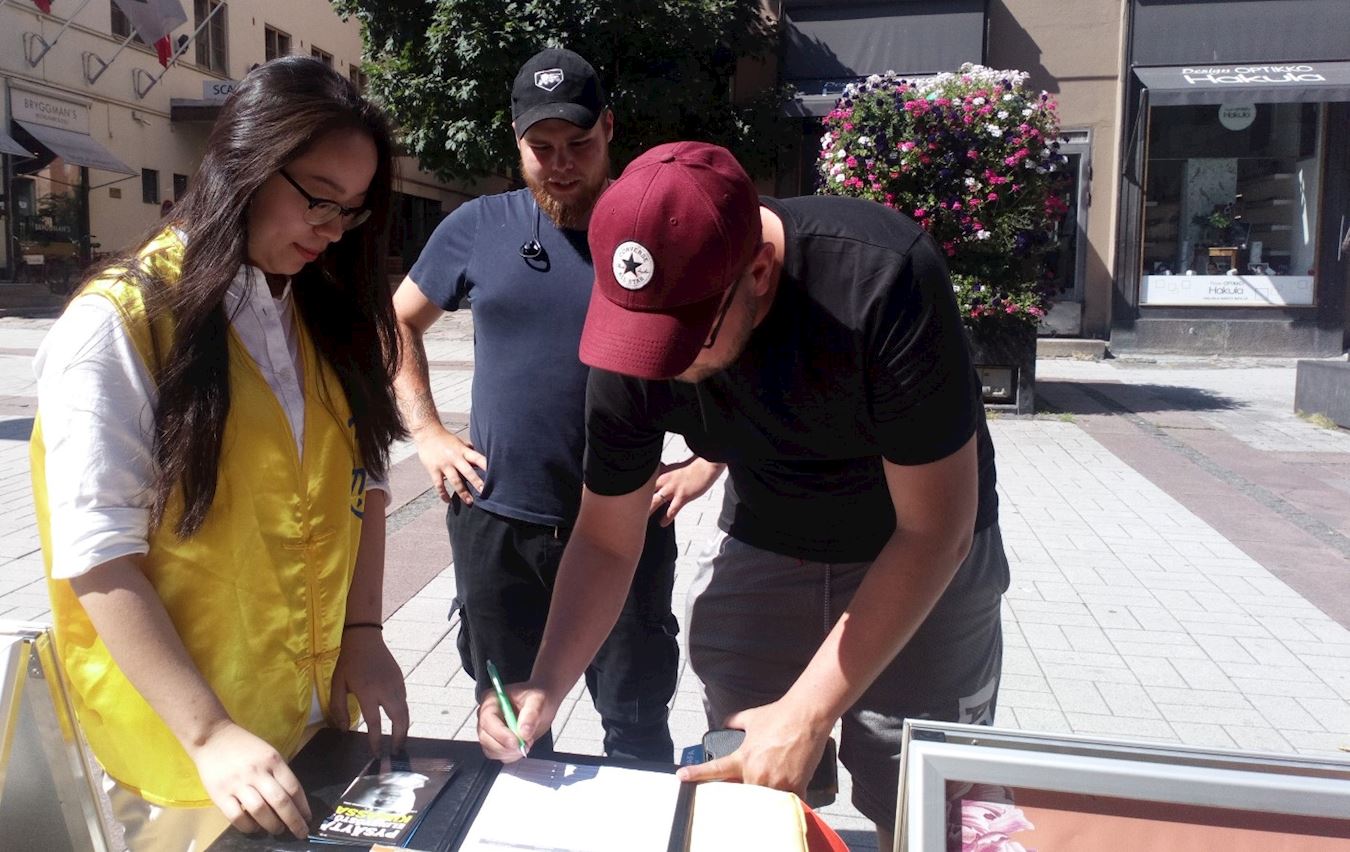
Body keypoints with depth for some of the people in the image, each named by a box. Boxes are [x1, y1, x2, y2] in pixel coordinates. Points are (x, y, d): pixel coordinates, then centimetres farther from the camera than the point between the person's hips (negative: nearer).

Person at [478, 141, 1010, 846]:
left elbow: (936, 529, -26)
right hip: (762, 545, 3)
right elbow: (605, 541, -8)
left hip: (920, 561, -2)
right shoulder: (633, 334, -21)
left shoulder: (884, 279, -33)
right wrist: (545, 685, -23)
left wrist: (806, 713, -28)